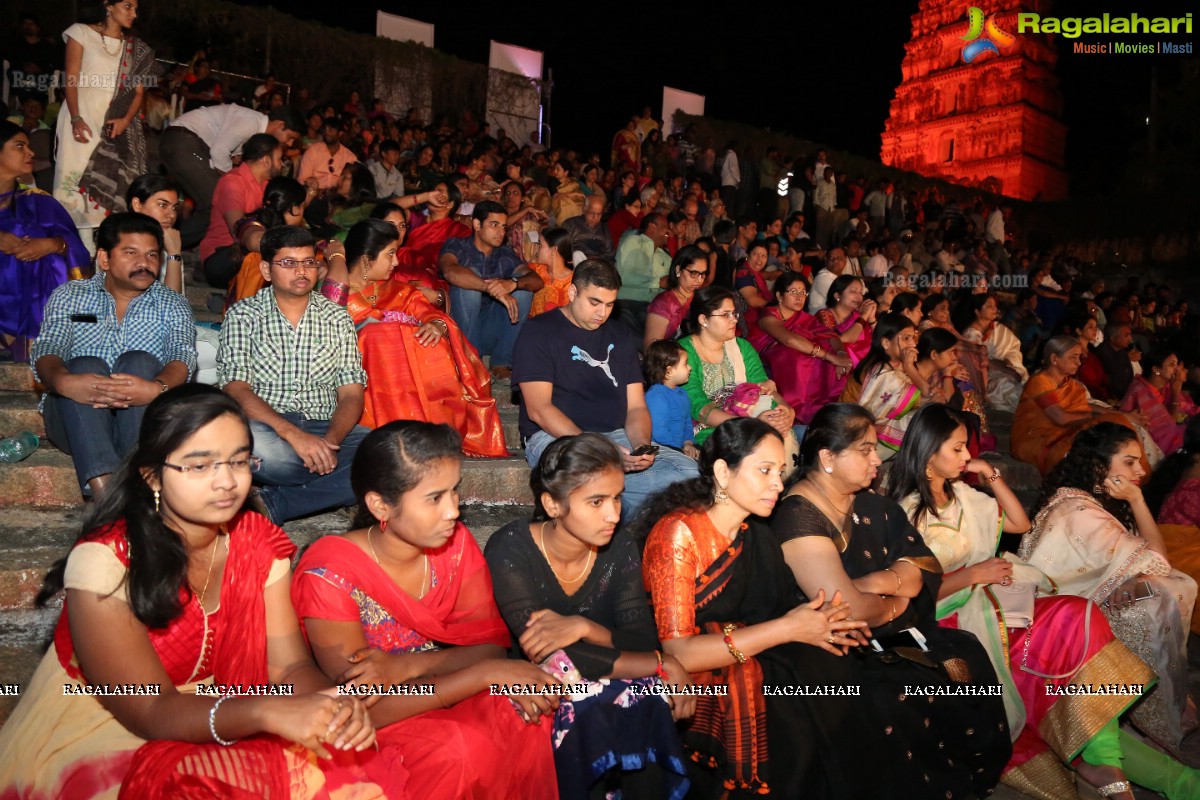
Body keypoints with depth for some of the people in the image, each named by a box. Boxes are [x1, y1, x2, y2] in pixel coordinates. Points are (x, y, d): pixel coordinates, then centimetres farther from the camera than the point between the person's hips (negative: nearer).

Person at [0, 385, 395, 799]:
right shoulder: (105, 560, -20)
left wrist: (334, 703, -30)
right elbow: (152, 712, -22)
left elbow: (290, 664, -7)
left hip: (213, 736, 4)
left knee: (351, 767, -20)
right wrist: (266, 713, -40)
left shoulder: (258, 542, -4)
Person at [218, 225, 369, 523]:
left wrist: (331, 440, -16)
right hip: (267, 426, -2)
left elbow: (351, 393, 6)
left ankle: (271, 504, -27)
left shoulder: (337, 319, 14)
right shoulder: (243, 315, 7)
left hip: (326, 429, 3)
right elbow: (236, 389, -6)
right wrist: (293, 434, -23)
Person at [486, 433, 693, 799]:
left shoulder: (620, 547, -6)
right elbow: (547, 657, -27)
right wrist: (661, 666, -27)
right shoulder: (510, 550, -19)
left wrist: (584, 627, -30)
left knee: (648, 701, -25)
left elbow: (644, 641, -10)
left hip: (602, 687, 3)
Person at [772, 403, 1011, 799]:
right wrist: (896, 603, -3)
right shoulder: (799, 517, -18)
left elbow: (926, 569, 2)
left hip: (896, 635, 8)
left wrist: (876, 582, -16)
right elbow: (850, 610, -22)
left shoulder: (871, 503, 8)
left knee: (967, 662, -8)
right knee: (903, 702, -27)